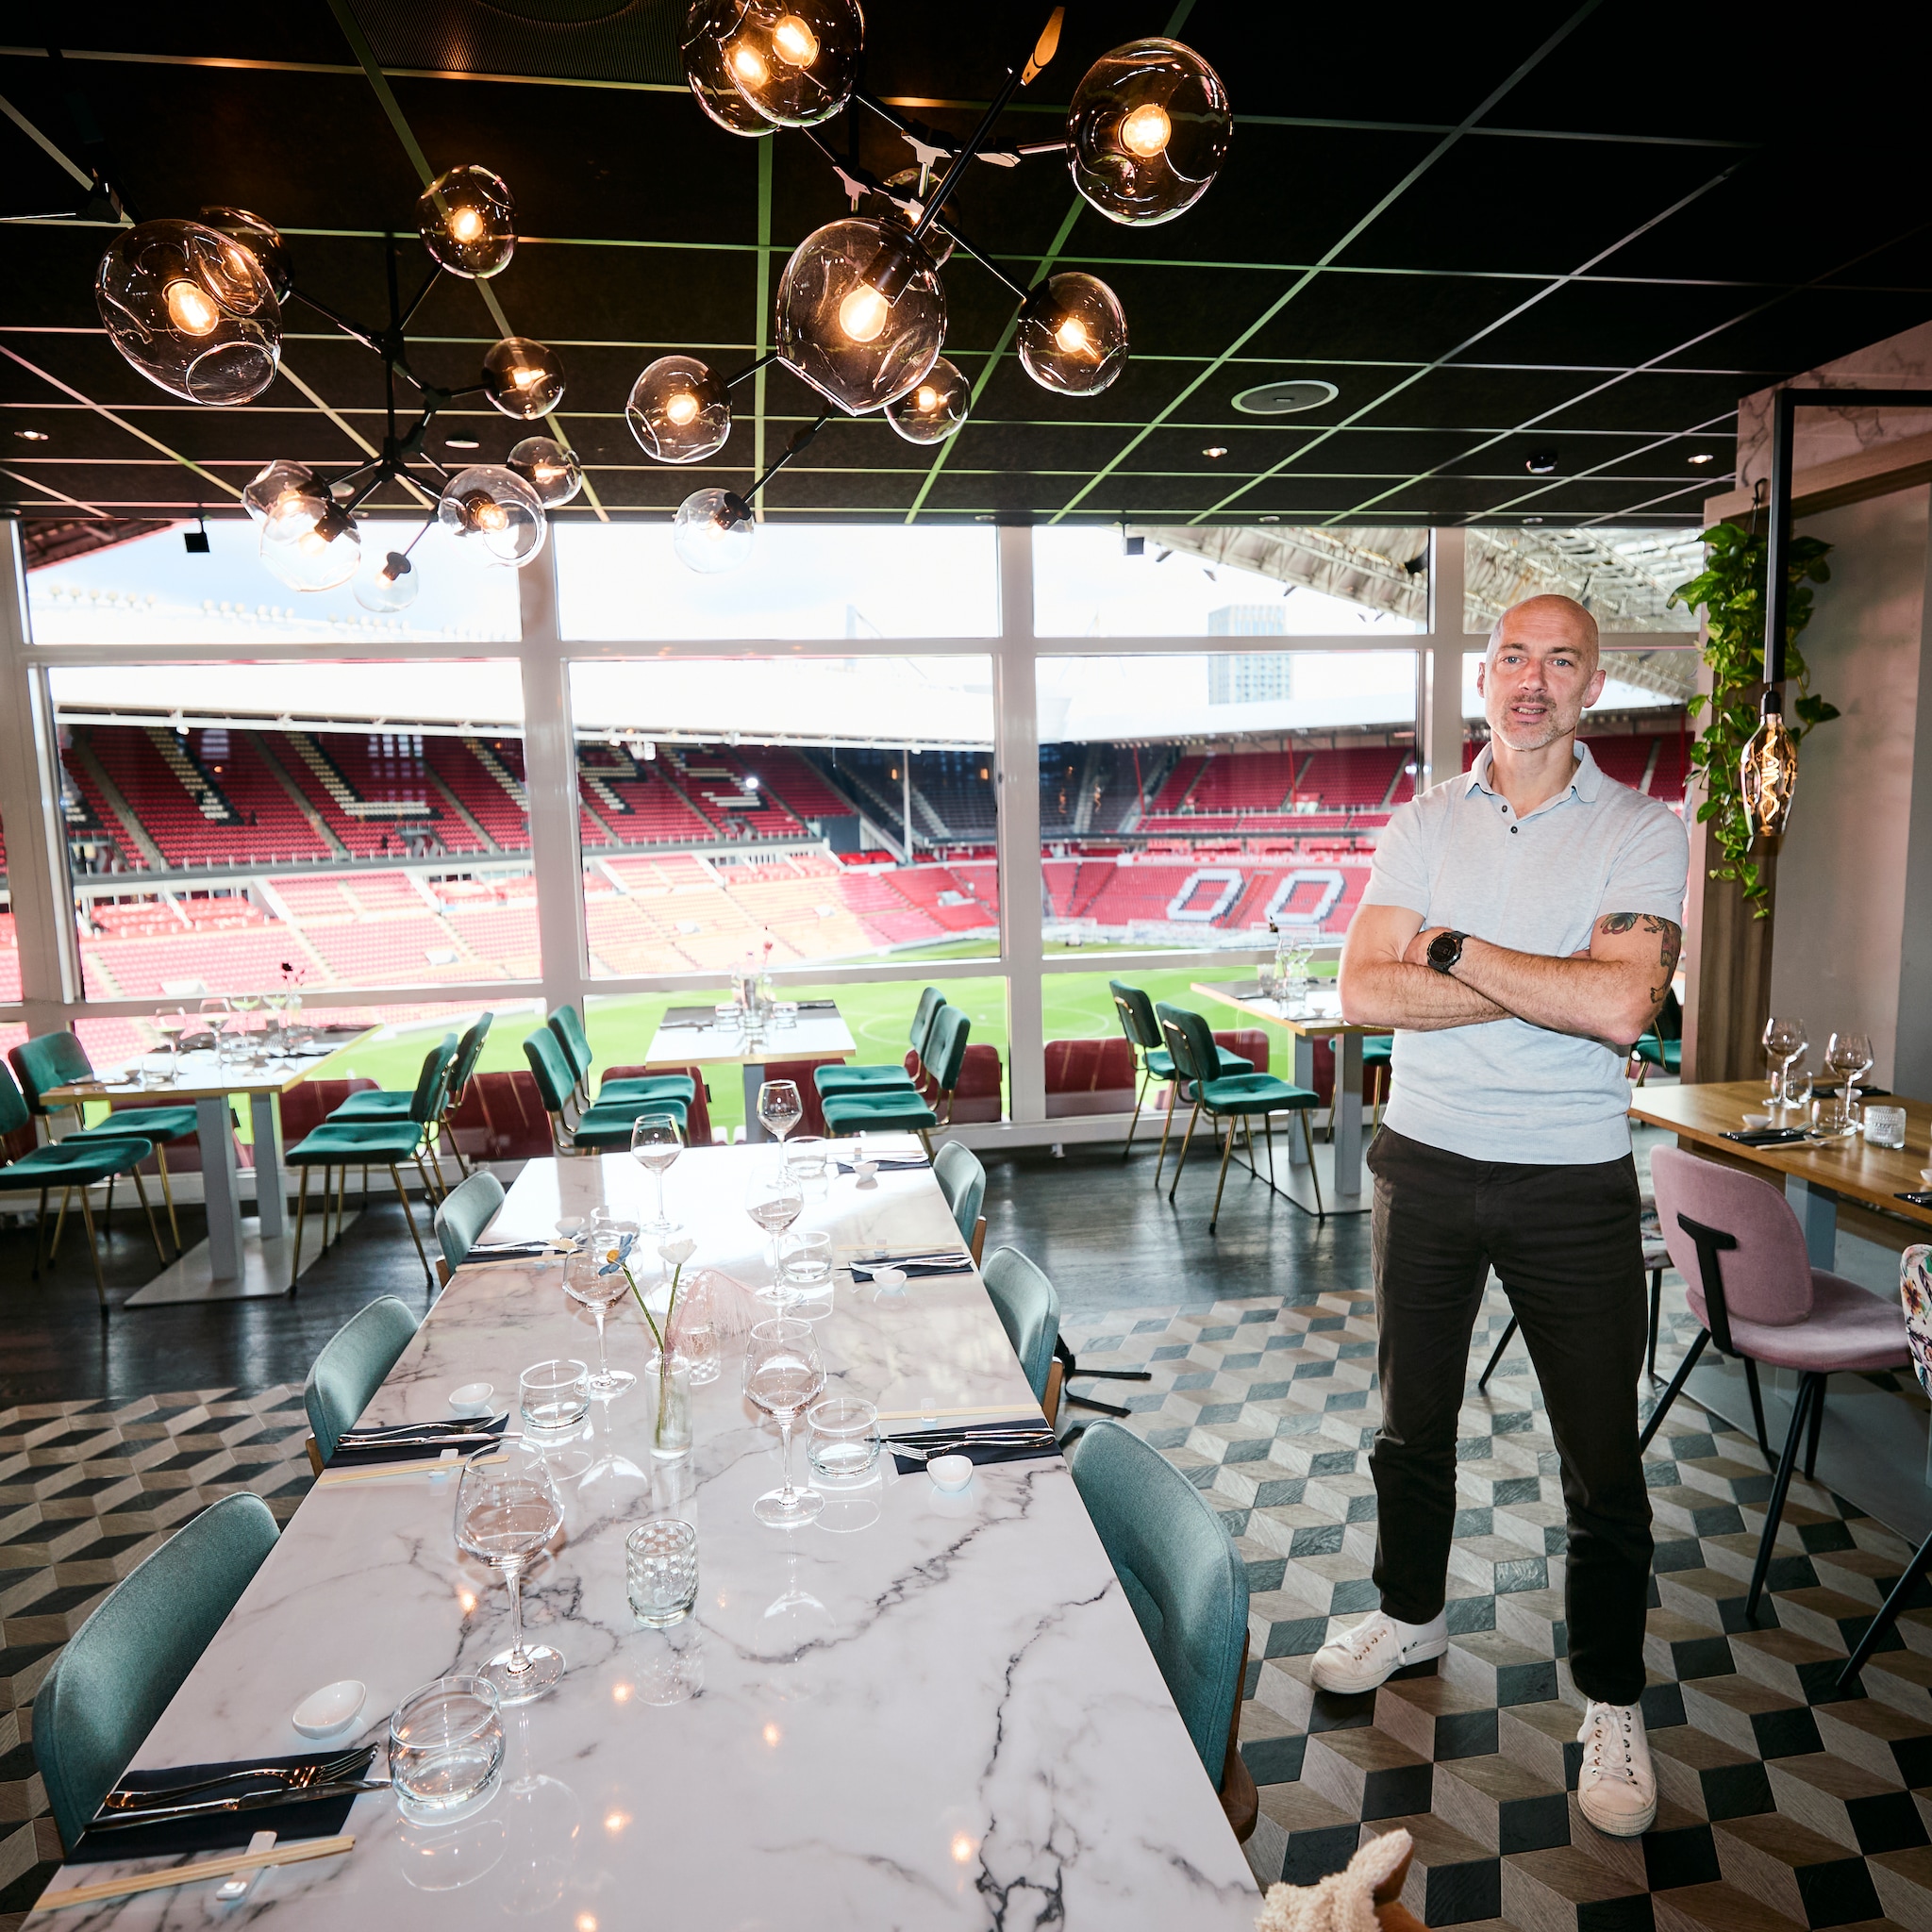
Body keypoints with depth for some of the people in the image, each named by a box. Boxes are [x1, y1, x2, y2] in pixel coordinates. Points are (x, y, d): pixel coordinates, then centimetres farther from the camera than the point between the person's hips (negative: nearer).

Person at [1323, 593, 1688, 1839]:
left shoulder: (1642, 831, -6)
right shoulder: (1424, 823, 2)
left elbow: (1620, 1006, -23)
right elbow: (1365, 994, -11)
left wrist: (1451, 949, -15)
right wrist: (1551, 982, -16)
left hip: (1573, 1184, -2)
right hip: (1426, 1164, 3)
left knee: (1605, 1466, 7)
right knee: (1412, 1425, 18)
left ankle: (1614, 1702, 31)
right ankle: (1412, 1614, 42)